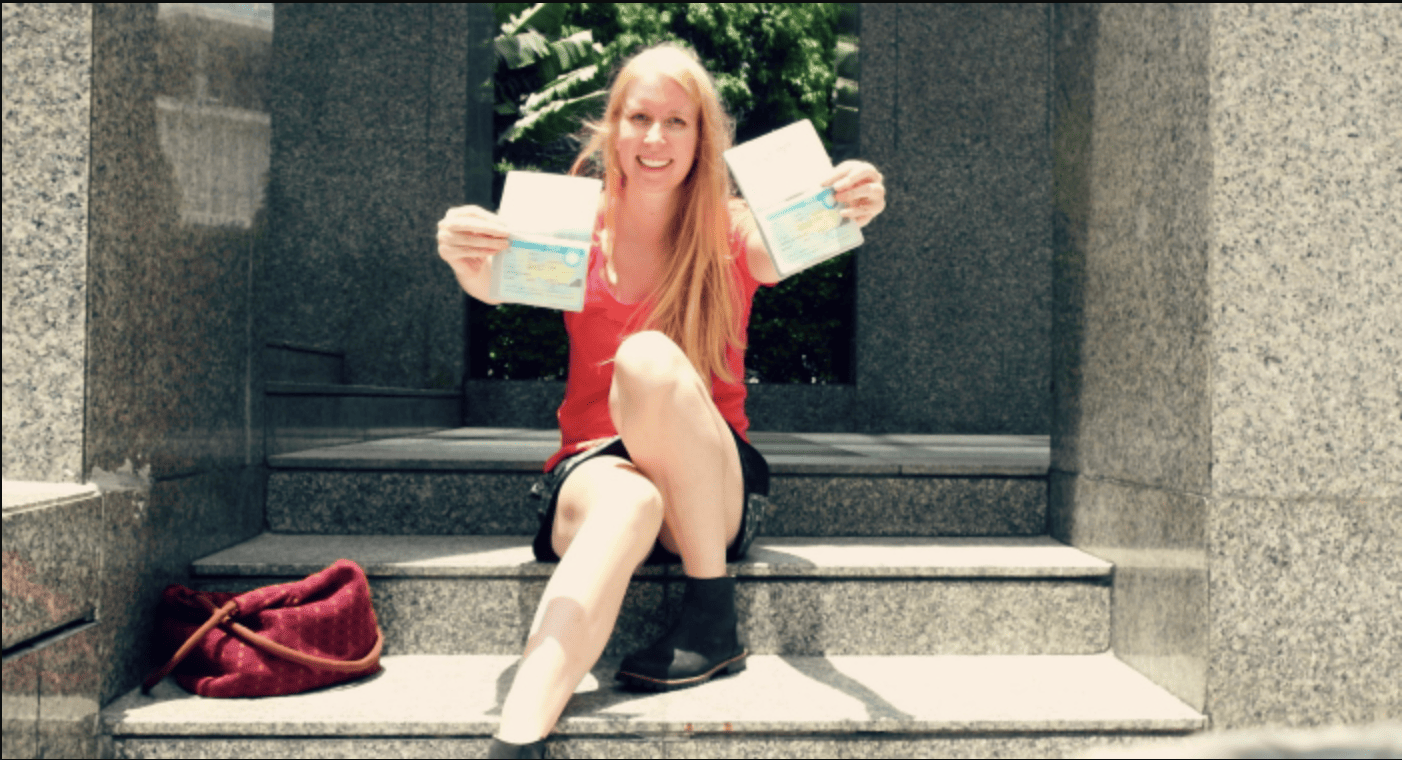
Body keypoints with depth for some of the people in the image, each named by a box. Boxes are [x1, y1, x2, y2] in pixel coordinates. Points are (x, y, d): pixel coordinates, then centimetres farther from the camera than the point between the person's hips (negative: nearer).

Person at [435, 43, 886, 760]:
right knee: (627, 504, -37)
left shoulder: (731, 233, 4)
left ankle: (713, 616, -21)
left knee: (648, 356, -30)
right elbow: (501, 284, -16)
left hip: (711, 486, 0)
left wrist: (841, 216, -44)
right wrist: (472, 261, -41)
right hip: (592, 466, 0)